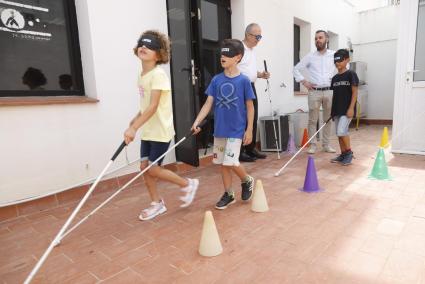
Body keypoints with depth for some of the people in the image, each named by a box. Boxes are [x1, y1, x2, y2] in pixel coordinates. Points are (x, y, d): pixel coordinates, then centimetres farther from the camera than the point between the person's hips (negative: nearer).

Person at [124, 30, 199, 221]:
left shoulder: (158, 74, -18)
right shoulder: (142, 75, 9)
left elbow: (153, 107, -26)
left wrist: (134, 128, -32)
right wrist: (135, 120, 9)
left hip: (161, 131, -8)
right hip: (148, 131, 8)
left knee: (153, 169, -2)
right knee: (144, 167, 9)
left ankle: (188, 184, 20)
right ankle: (157, 203, 27)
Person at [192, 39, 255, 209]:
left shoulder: (243, 80, -7)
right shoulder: (216, 80, 3)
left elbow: (250, 107, -4)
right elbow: (208, 103, 1)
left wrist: (249, 130, -6)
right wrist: (197, 122, -10)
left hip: (236, 130, -5)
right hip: (219, 129, 5)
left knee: (231, 162, -8)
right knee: (223, 163, 11)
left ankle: (247, 181, 23)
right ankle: (228, 194, 27)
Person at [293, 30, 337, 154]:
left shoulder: (334, 55, 6)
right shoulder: (310, 56, 4)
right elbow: (296, 69, 7)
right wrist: (304, 82, -1)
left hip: (329, 91, 1)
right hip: (314, 92, -1)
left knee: (328, 119, 7)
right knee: (312, 120, 0)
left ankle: (326, 144, 17)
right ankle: (312, 144, 8)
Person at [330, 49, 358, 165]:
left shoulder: (351, 74, -5)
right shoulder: (334, 78, 13)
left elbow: (354, 92, -9)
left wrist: (351, 108, -17)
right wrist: (332, 110, 13)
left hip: (347, 109, -7)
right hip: (337, 110, 7)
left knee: (342, 131, -17)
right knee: (339, 133, 9)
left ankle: (349, 152, 2)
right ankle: (343, 154, 20)